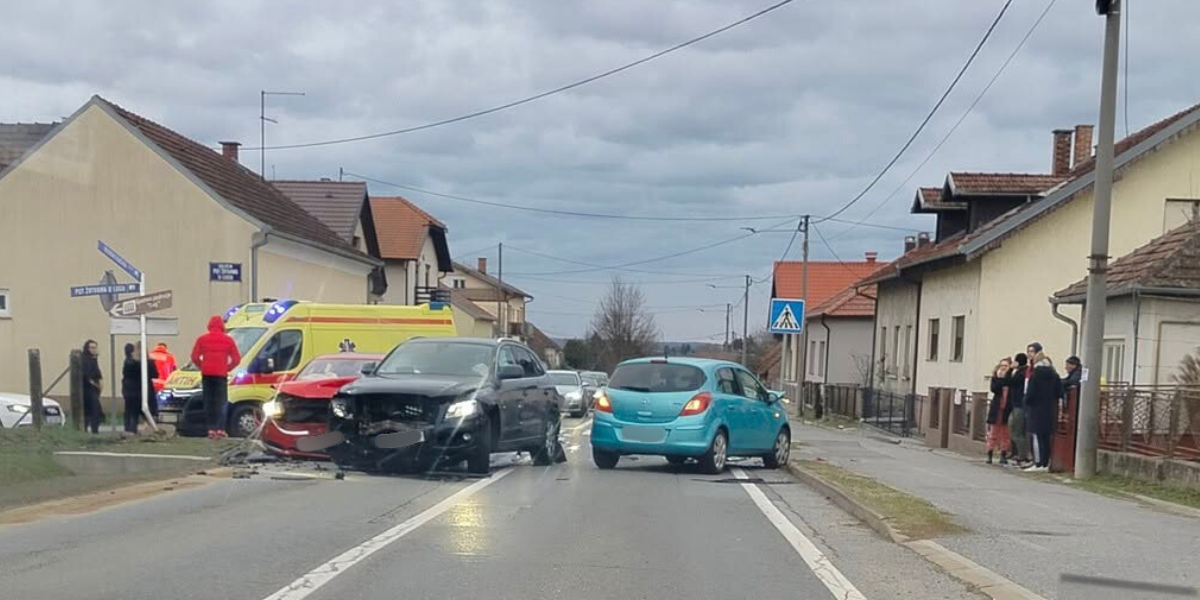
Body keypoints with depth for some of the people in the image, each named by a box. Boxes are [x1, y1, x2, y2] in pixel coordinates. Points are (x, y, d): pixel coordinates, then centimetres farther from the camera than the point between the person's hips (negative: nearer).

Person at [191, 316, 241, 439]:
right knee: (221, 402, 4)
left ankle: (211, 429, 1)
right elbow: (236, 359, 1)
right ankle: (220, 429, -5)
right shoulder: (228, 340, 4)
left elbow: (195, 357, 1)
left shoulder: (202, 339, 5)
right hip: (221, 374, -1)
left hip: (207, 374, 1)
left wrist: (202, 367, 14)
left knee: (208, 402, 6)